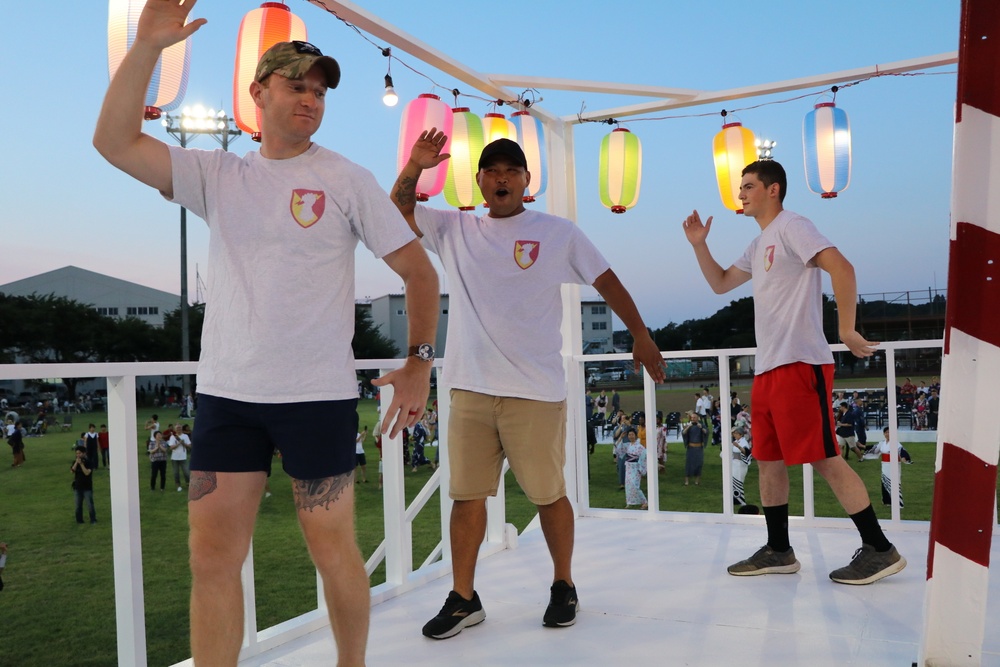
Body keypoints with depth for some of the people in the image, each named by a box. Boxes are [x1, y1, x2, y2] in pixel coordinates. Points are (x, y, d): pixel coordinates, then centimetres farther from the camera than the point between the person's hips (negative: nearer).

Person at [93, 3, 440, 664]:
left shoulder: (347, 180, 1)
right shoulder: (217, 175, 9)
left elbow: (418, 269, 2)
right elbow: (115, 141, -1)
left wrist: (420, 363, -2)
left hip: (318, 395, -3)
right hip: (226, 391, 3)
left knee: (332, 550, 6)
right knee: (212, 557, 4)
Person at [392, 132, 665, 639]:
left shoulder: (558, 233, 5)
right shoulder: (454, 229, 12)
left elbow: (607, 282, 7)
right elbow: (396, 212, 12)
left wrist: (641, 337, 3)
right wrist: (414, 167, -5)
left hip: (535, 391, -2)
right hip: (470, 388, 3)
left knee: (549, 494, 5)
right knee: (466, 495, 3)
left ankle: (563, 587, 25)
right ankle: (463, 599, 15)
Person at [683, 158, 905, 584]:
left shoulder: (791, 227, -7)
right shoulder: (759, 245, 21)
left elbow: (842, 269, -19)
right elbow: (720, 284, 29)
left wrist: (846, 330, -19)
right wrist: (698, 245, 16)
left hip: (799, 364, -10)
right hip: (767, 369, 10)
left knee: (823, 458, -8)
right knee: (768, 459, 11)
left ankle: (880, 549, 1)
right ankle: (778, 550, 20)